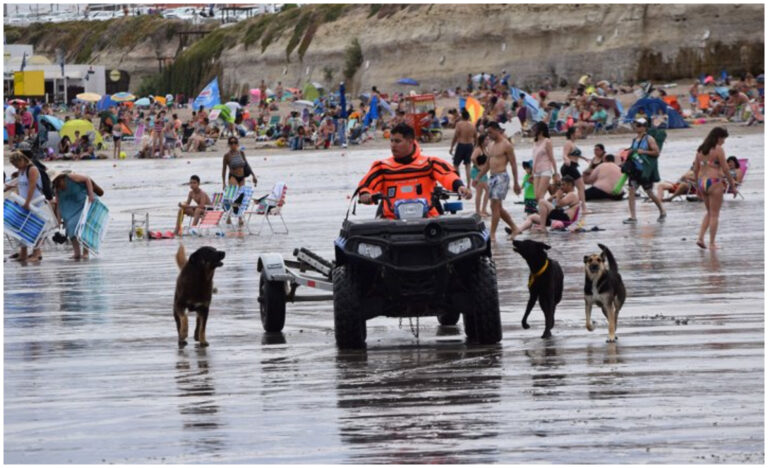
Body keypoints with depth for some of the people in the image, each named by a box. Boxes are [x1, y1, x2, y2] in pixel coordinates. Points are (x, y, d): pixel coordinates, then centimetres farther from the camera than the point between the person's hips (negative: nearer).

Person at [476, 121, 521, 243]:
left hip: (501, 177, -9)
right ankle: (514, 228, 22)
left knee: (495, 206, -13)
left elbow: (513, 164, -8)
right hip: (492, 177, 9)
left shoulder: (506, 145, -7)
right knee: (498, 208, 11)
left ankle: (492, 235, -13)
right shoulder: (491, 147, 17)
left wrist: (516, 183, -11)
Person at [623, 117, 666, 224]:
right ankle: (632, 217, -8)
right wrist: (630, 152, 3)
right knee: (631, 190, -8)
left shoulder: (649, 139, -8)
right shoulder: (635, 139, 11)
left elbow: (656, 152, -13)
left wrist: (643, 151, -20)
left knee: (649, 193, 6)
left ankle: (662, 212, 29)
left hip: (647, 169, -6)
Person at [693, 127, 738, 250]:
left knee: (709, 212, 21)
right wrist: (733, 186, -5)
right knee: (714, 214, 2)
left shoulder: (700, 150, 10)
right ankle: (712, 244, 4)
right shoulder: (718, 149, -10)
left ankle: (700, 238, 8)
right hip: (714, 183, -7)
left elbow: (696, 169, 14)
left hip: (702, 182, 7)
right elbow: (725, 169, -12)